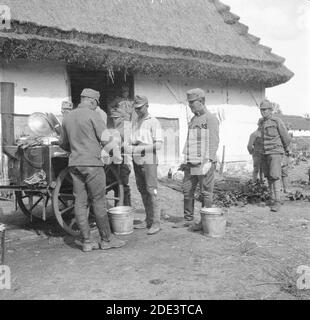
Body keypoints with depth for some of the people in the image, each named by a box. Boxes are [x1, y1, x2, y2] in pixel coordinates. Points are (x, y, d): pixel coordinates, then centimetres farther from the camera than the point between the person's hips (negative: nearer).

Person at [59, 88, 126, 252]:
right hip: (91, 163, -6)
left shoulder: (68, 117, 13)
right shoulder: (91, 115, -8)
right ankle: (107, 239, 10)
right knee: (98, 202, 0)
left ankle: (87, 241, 10)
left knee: (80, 202, 6)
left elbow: (63, 143, 20)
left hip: (74, 164, 7)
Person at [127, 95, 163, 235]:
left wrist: (141, 148, -20)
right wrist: (131, 147, -2)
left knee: (151, 190, -9)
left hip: (149, 161, -7)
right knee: (142, 191, 9)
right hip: (137, 161, 7)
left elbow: (158, 144, -10)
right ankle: (148, 220, 17)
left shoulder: (153, 122, -3)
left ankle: (156, 223, -5)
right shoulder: (135, 123, 18)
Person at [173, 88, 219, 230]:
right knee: (187, 190, 8)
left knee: (206, 192, 0)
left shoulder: (211, 118, -5)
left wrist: (208, 161, -18)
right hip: (191, 163, 8)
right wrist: (186, 160, 15)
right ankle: (188, 219, 19)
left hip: (204, 163, -8)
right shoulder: (193, 119, 19)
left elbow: (214, 142, -11)